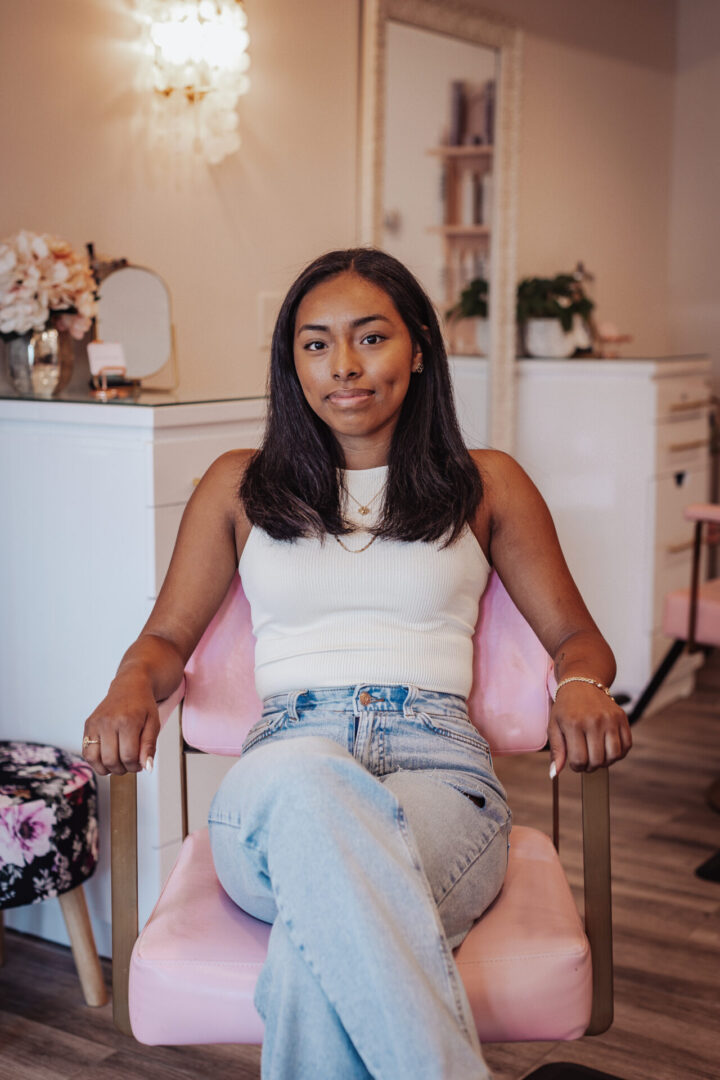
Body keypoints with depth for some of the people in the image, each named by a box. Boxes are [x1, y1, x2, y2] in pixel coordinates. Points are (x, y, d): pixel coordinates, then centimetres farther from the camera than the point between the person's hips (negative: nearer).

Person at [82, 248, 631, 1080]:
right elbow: (168, 636, 22)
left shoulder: (487, 484, 19)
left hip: (439, 772, 0)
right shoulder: (239, 486, 21)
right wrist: (131, 687, -4)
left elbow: (575, 635, 20)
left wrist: (582, 689, -6)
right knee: (306, 775, -42)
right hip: (273, 794, 1)